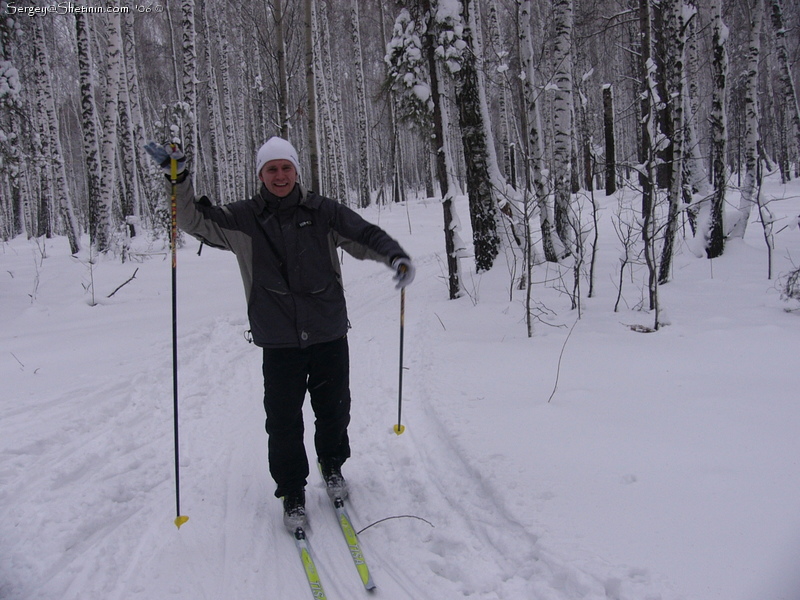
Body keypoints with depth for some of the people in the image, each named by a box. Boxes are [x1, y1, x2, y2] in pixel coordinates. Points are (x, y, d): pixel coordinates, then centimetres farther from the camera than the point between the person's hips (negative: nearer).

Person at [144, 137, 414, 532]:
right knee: (283, 421, 4)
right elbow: (195, 220, 0)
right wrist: (178, 178, -15)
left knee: (334, 410, 14)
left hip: (329, 334, 1)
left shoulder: (322, 211, 0)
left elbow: (364, 236, 0)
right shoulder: (243, 219, 1)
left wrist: (396, 256, -17)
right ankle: (292, 494, 24)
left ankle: (332, 466, 43)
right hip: (279, 340, 0)